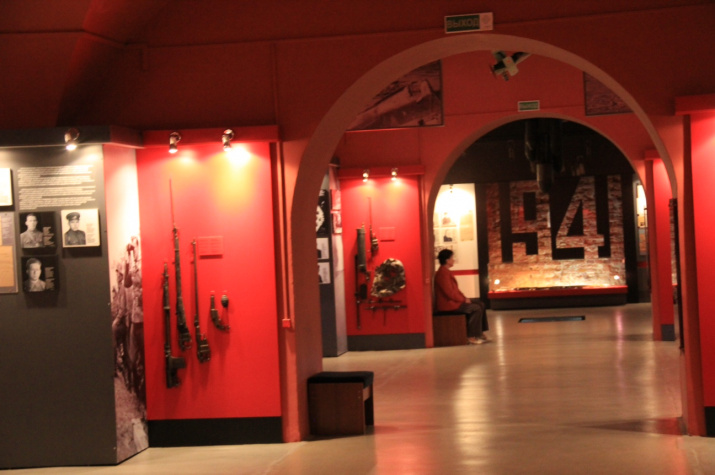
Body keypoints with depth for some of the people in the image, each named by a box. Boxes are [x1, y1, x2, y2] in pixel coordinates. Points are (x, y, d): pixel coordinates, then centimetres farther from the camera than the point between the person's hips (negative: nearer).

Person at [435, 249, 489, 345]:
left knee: (480, 304, 8)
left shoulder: (446, 272, 14)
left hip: (453, 300, 11)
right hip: (448, 304, -11)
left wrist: (464, 298, 5)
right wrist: (463, 299, -13)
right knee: (476, 308, -18)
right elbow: (450, 293, -24)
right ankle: (471, 337, -12)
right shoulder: (443, 274, -20)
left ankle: (480, 333, 8)